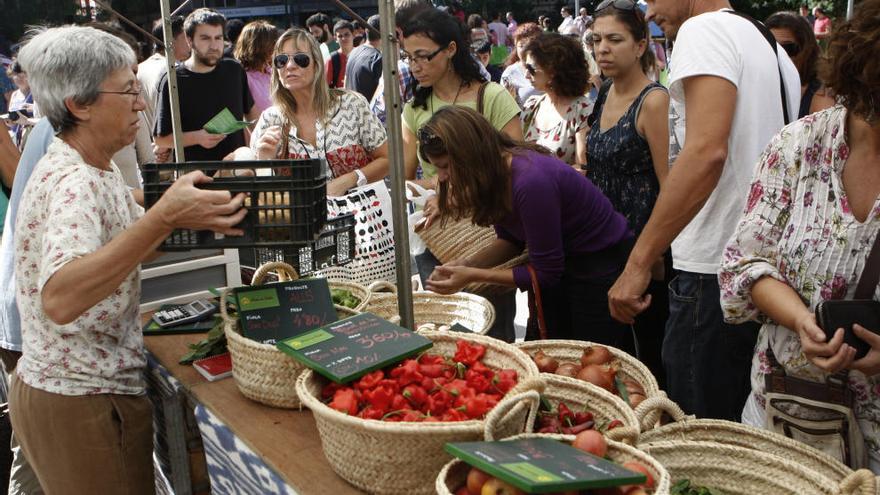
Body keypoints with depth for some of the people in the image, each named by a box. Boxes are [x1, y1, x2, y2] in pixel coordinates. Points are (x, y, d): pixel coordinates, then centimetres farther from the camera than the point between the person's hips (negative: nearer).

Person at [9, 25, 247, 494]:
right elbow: (59, 300, -41)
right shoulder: (73, 183, -24)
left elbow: (122, 248, 19)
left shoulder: (94, 169, 6)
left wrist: (186, 213, 5)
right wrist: (165, 217, -46)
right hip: (82, 405, -9)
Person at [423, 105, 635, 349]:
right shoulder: (494, 174, -8)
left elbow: (544, 273, -23)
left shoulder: (530, 181, -32)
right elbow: (510, 240, 5)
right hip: (560, 262, 8)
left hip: (602, 263, -8)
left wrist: (473, 276, -22)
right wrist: (467, 264, -11)